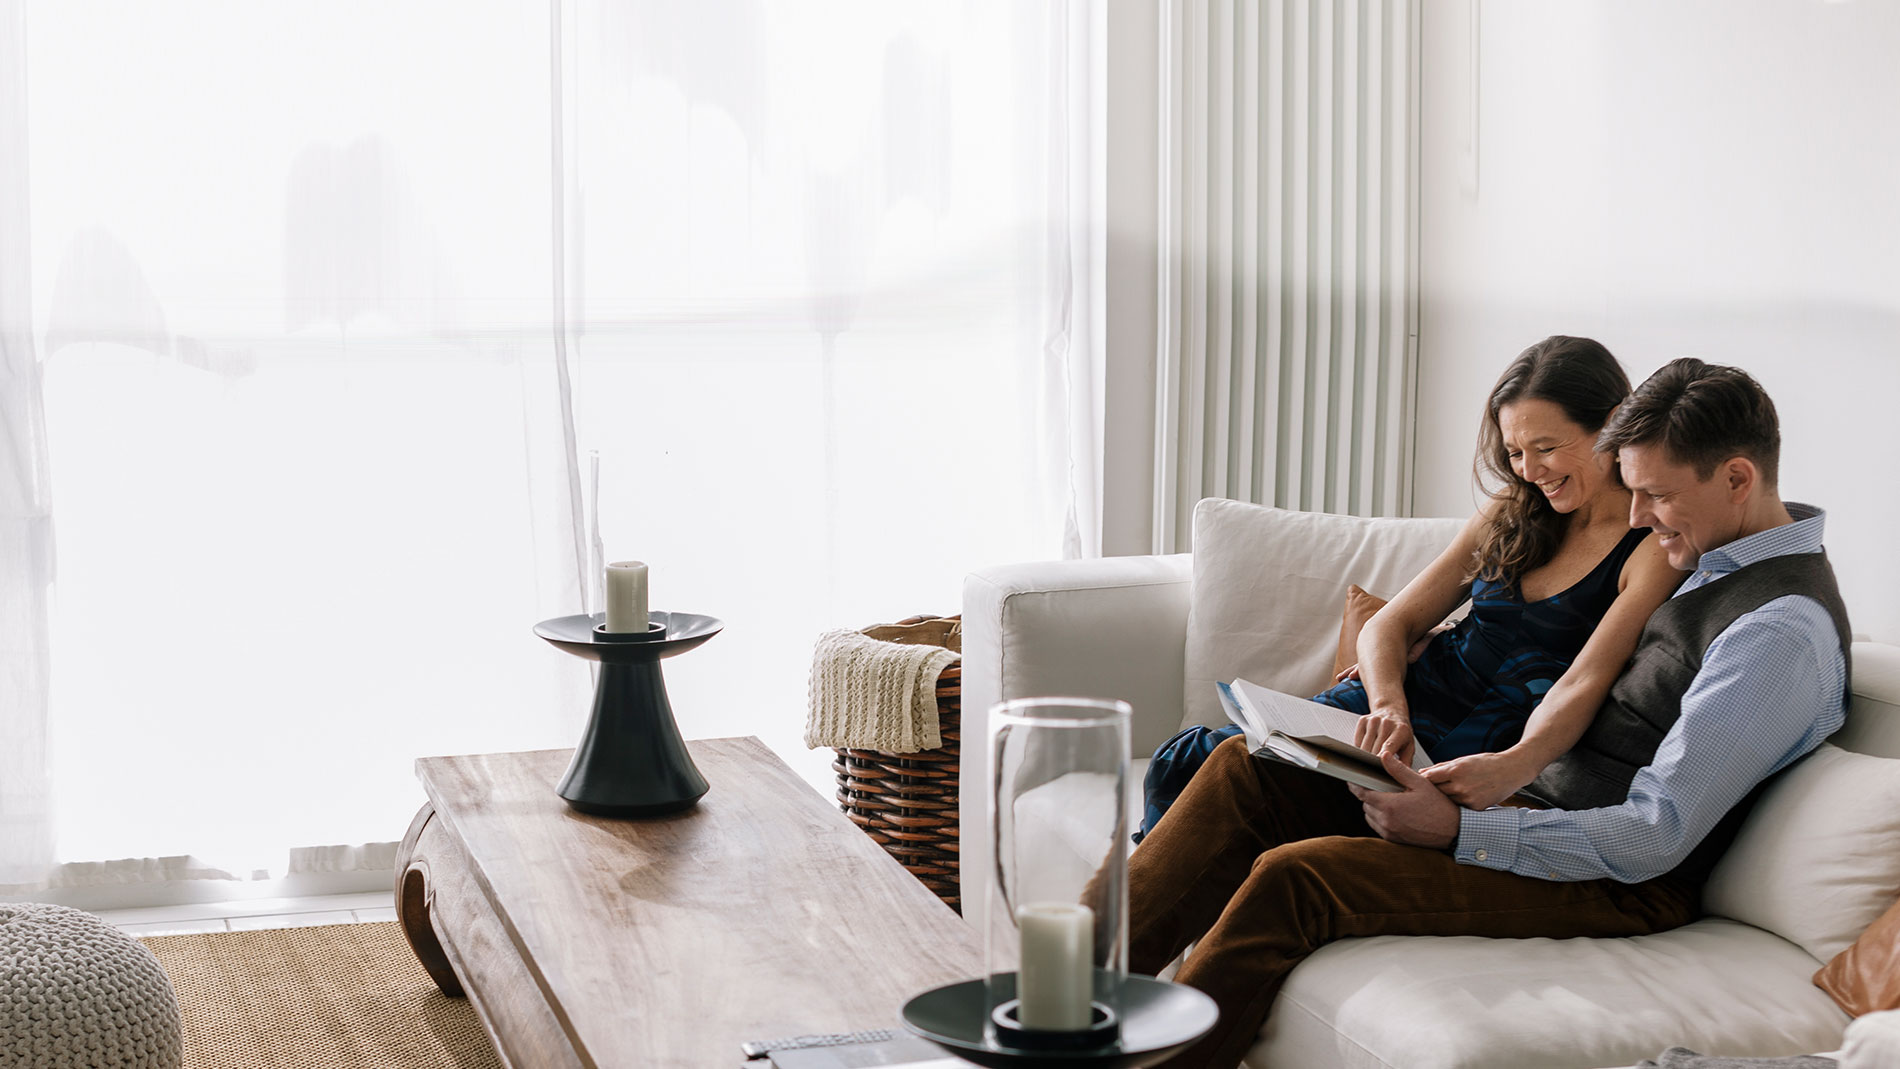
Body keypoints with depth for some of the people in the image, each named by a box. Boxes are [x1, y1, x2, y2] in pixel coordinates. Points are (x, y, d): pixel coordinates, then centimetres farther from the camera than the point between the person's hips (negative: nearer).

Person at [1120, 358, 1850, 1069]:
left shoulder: (1783, 633, -19)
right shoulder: (1712, 565, 11)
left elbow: (1652, 840, -23)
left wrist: (1458, 831, -24)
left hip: (1611, 884, -10)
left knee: (1292, 877, -25)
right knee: (1249, 767, -1)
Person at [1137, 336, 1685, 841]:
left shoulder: (1656, 547, -7)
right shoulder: (1511, 514, 14)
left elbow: (1583, 684, -21)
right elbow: (1389, 624, 9)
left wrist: (1512, 766, -42)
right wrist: (1388, 705, -15)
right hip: (1408, 698, 7)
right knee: (1180, 766, -13)